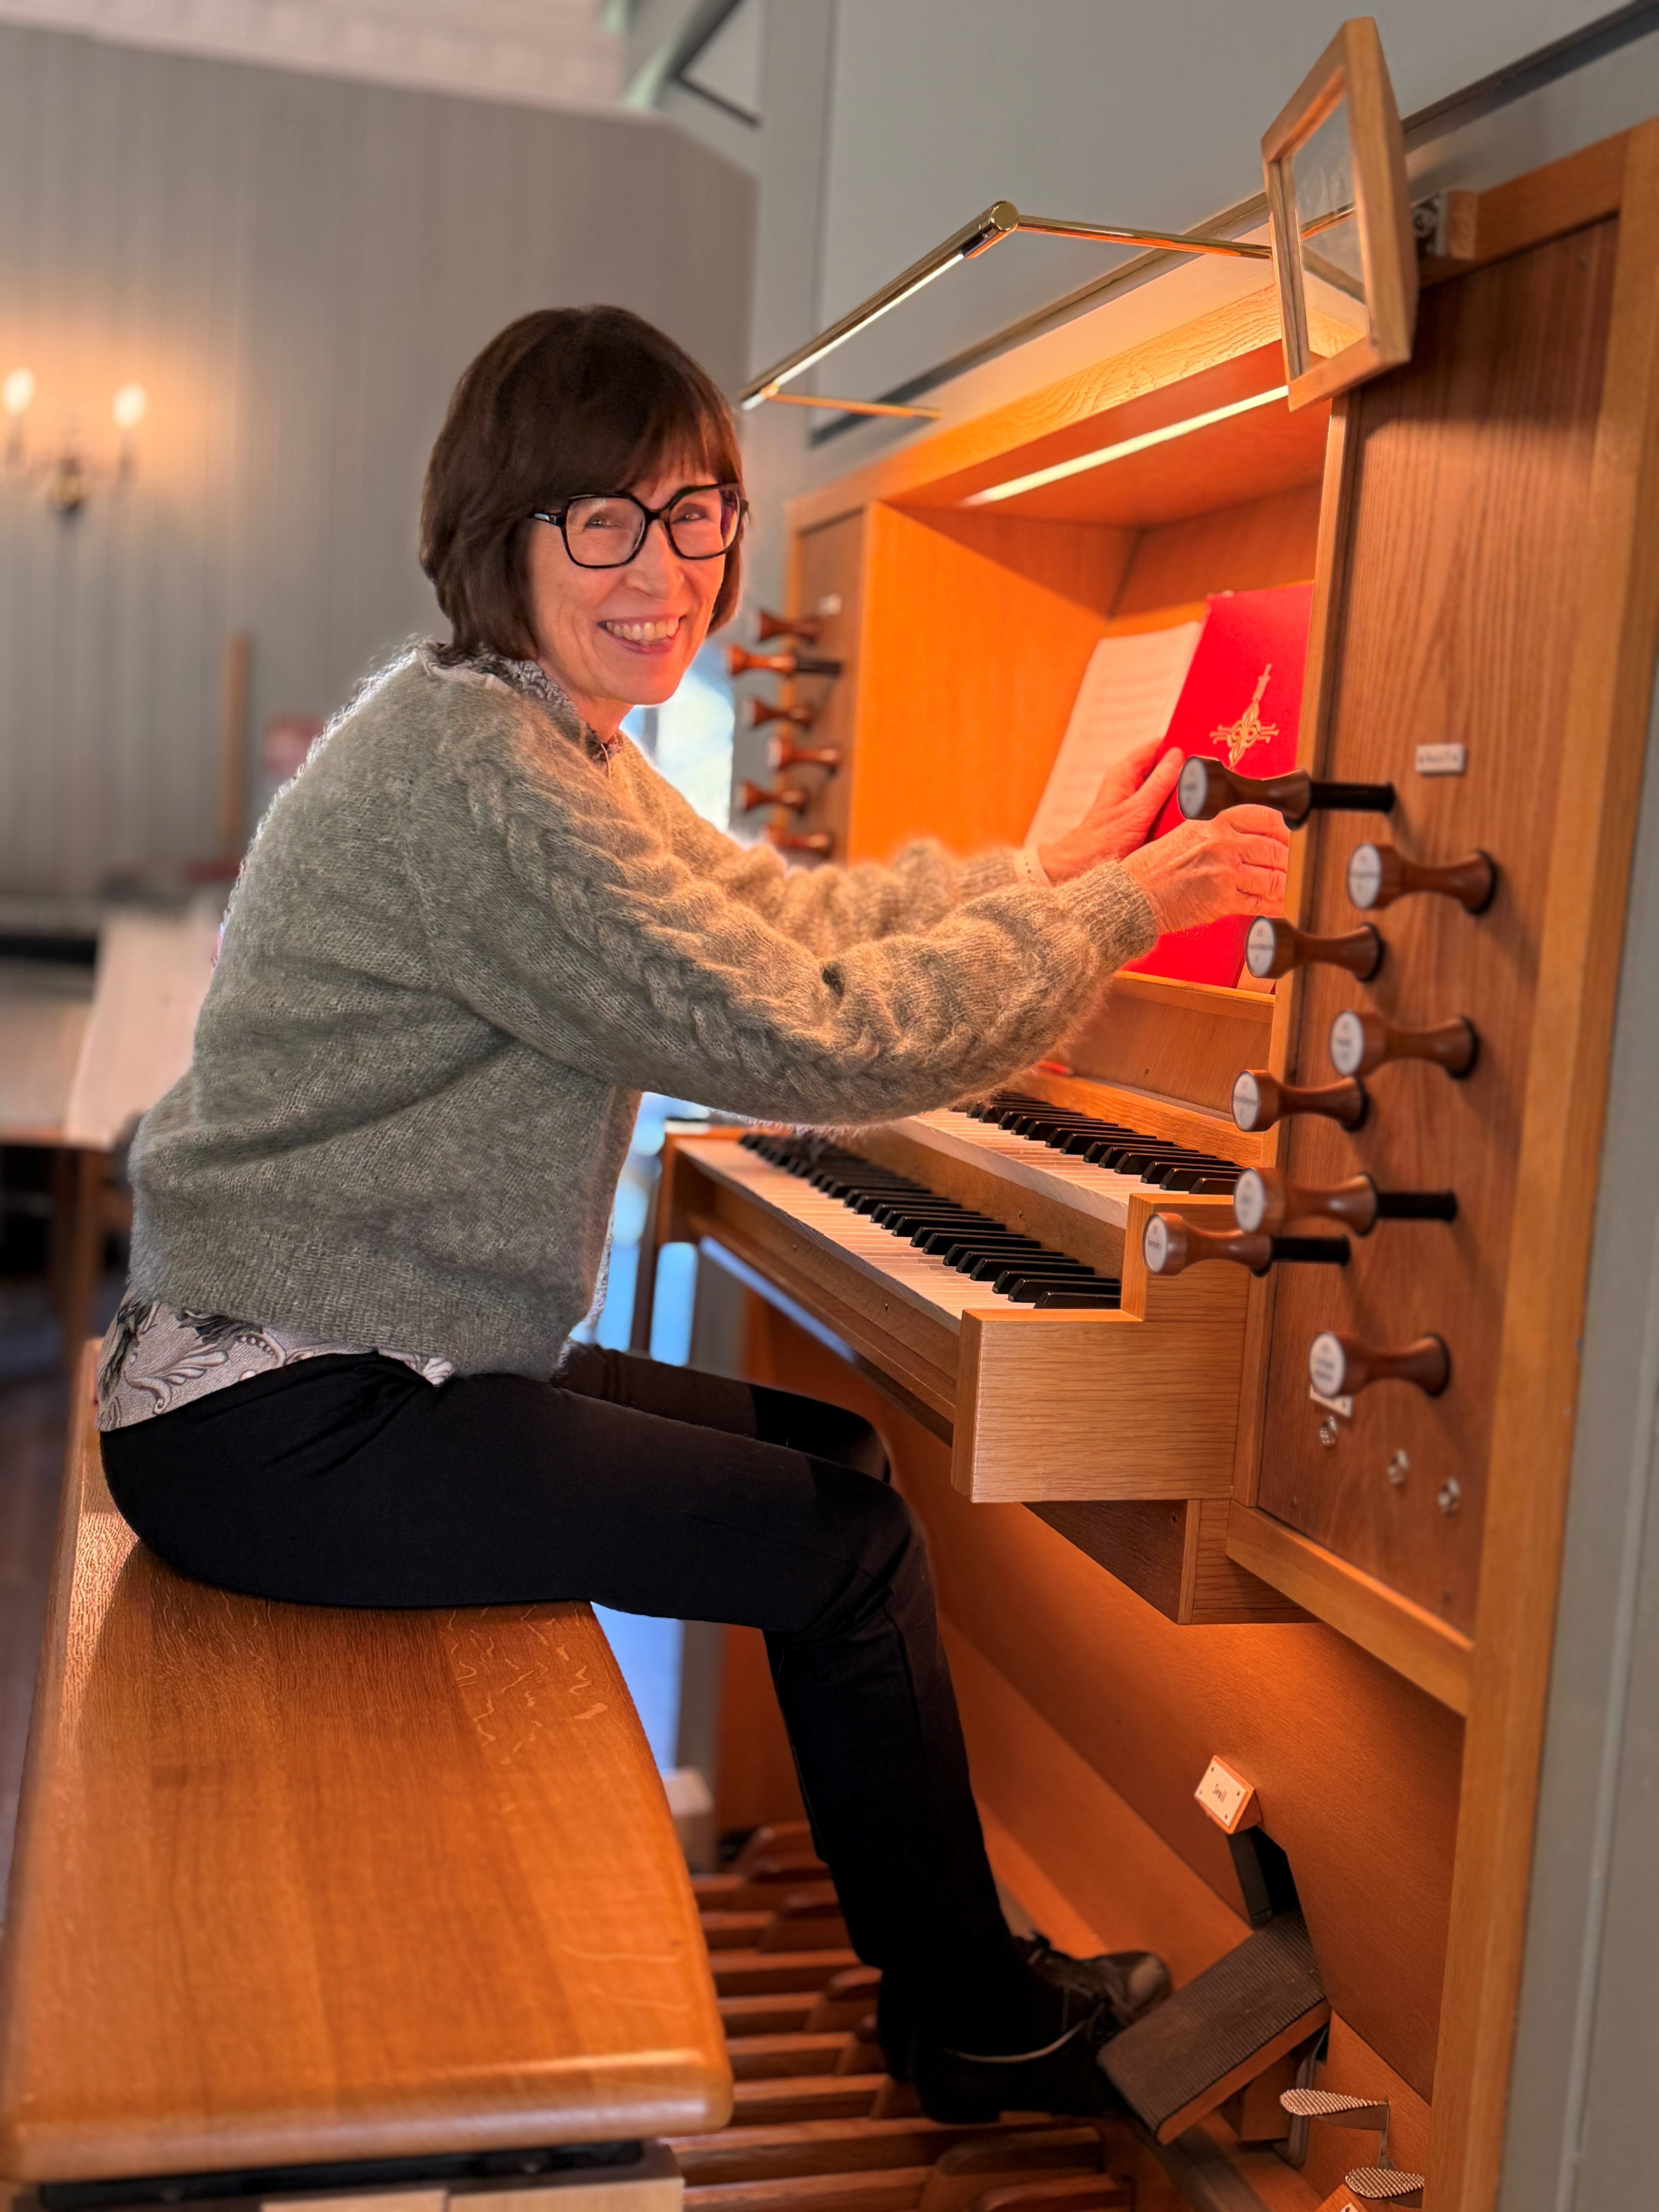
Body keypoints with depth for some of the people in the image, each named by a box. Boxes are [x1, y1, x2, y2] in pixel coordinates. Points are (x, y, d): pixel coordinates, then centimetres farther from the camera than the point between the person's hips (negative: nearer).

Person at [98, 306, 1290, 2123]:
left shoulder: (561, 744, 11)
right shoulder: (466, 765, -23)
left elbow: (787, 913, 20)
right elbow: (806, 1036, -25)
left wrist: (1051, 871, 15)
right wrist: (1126, 911, -15)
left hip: (364, 1356, 10)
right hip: (276, 1428, -10)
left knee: (827, 1448, 16)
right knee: (848, 1547, -6)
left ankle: (929, 1935, 31)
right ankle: (980, 2033, 17)